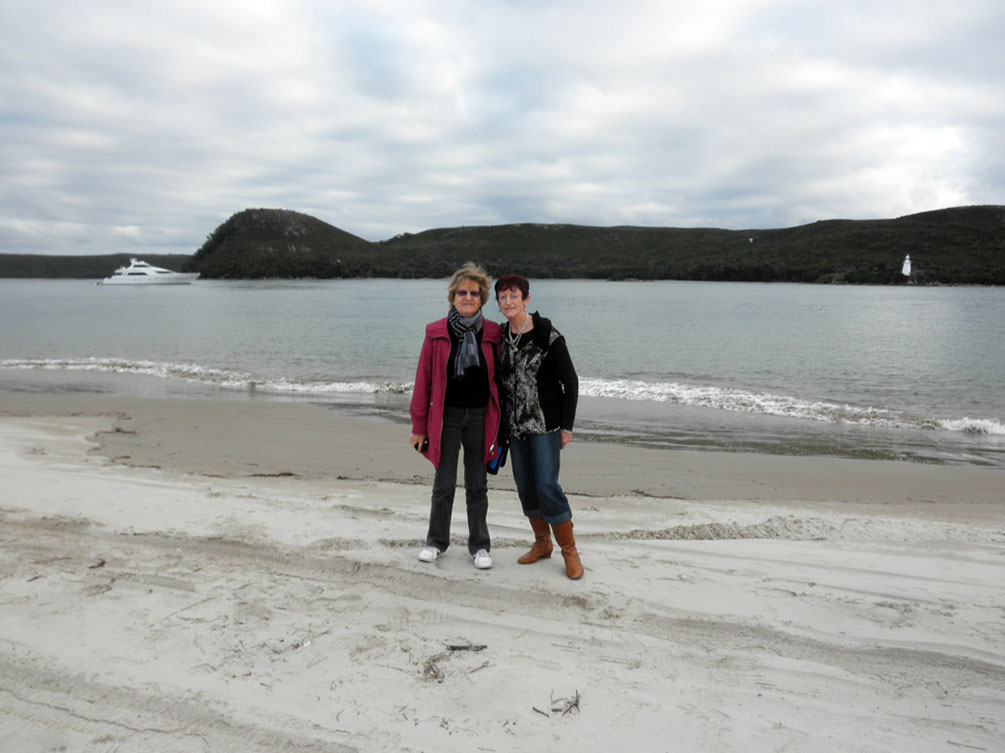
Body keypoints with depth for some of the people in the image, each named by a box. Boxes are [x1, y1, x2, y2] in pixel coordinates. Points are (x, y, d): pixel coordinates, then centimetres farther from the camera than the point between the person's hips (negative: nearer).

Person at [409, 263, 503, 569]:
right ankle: (437, 541, 27)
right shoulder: (436, 334, -3)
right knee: (443, 484, 9)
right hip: (446, 416, 0)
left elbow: (501, 381, 4)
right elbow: (423, 381, -1)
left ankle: (479, 545, 24)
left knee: (477, 485, 11)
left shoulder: (493, 335, -1)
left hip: (480, 418, 1)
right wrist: (419, 427, -1)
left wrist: (500, 423, 2)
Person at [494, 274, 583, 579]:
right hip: (515, 425, 6)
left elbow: (570, 382, -8)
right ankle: (542, 543, 27)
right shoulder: (501, 336, 6)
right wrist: (501, 422, 14)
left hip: (545, 423, -6)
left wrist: (567, 426, -10)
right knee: (525, 486, 10)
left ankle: (570, 550, 6)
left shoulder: (548, 335, -11)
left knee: (547, 485, -10)